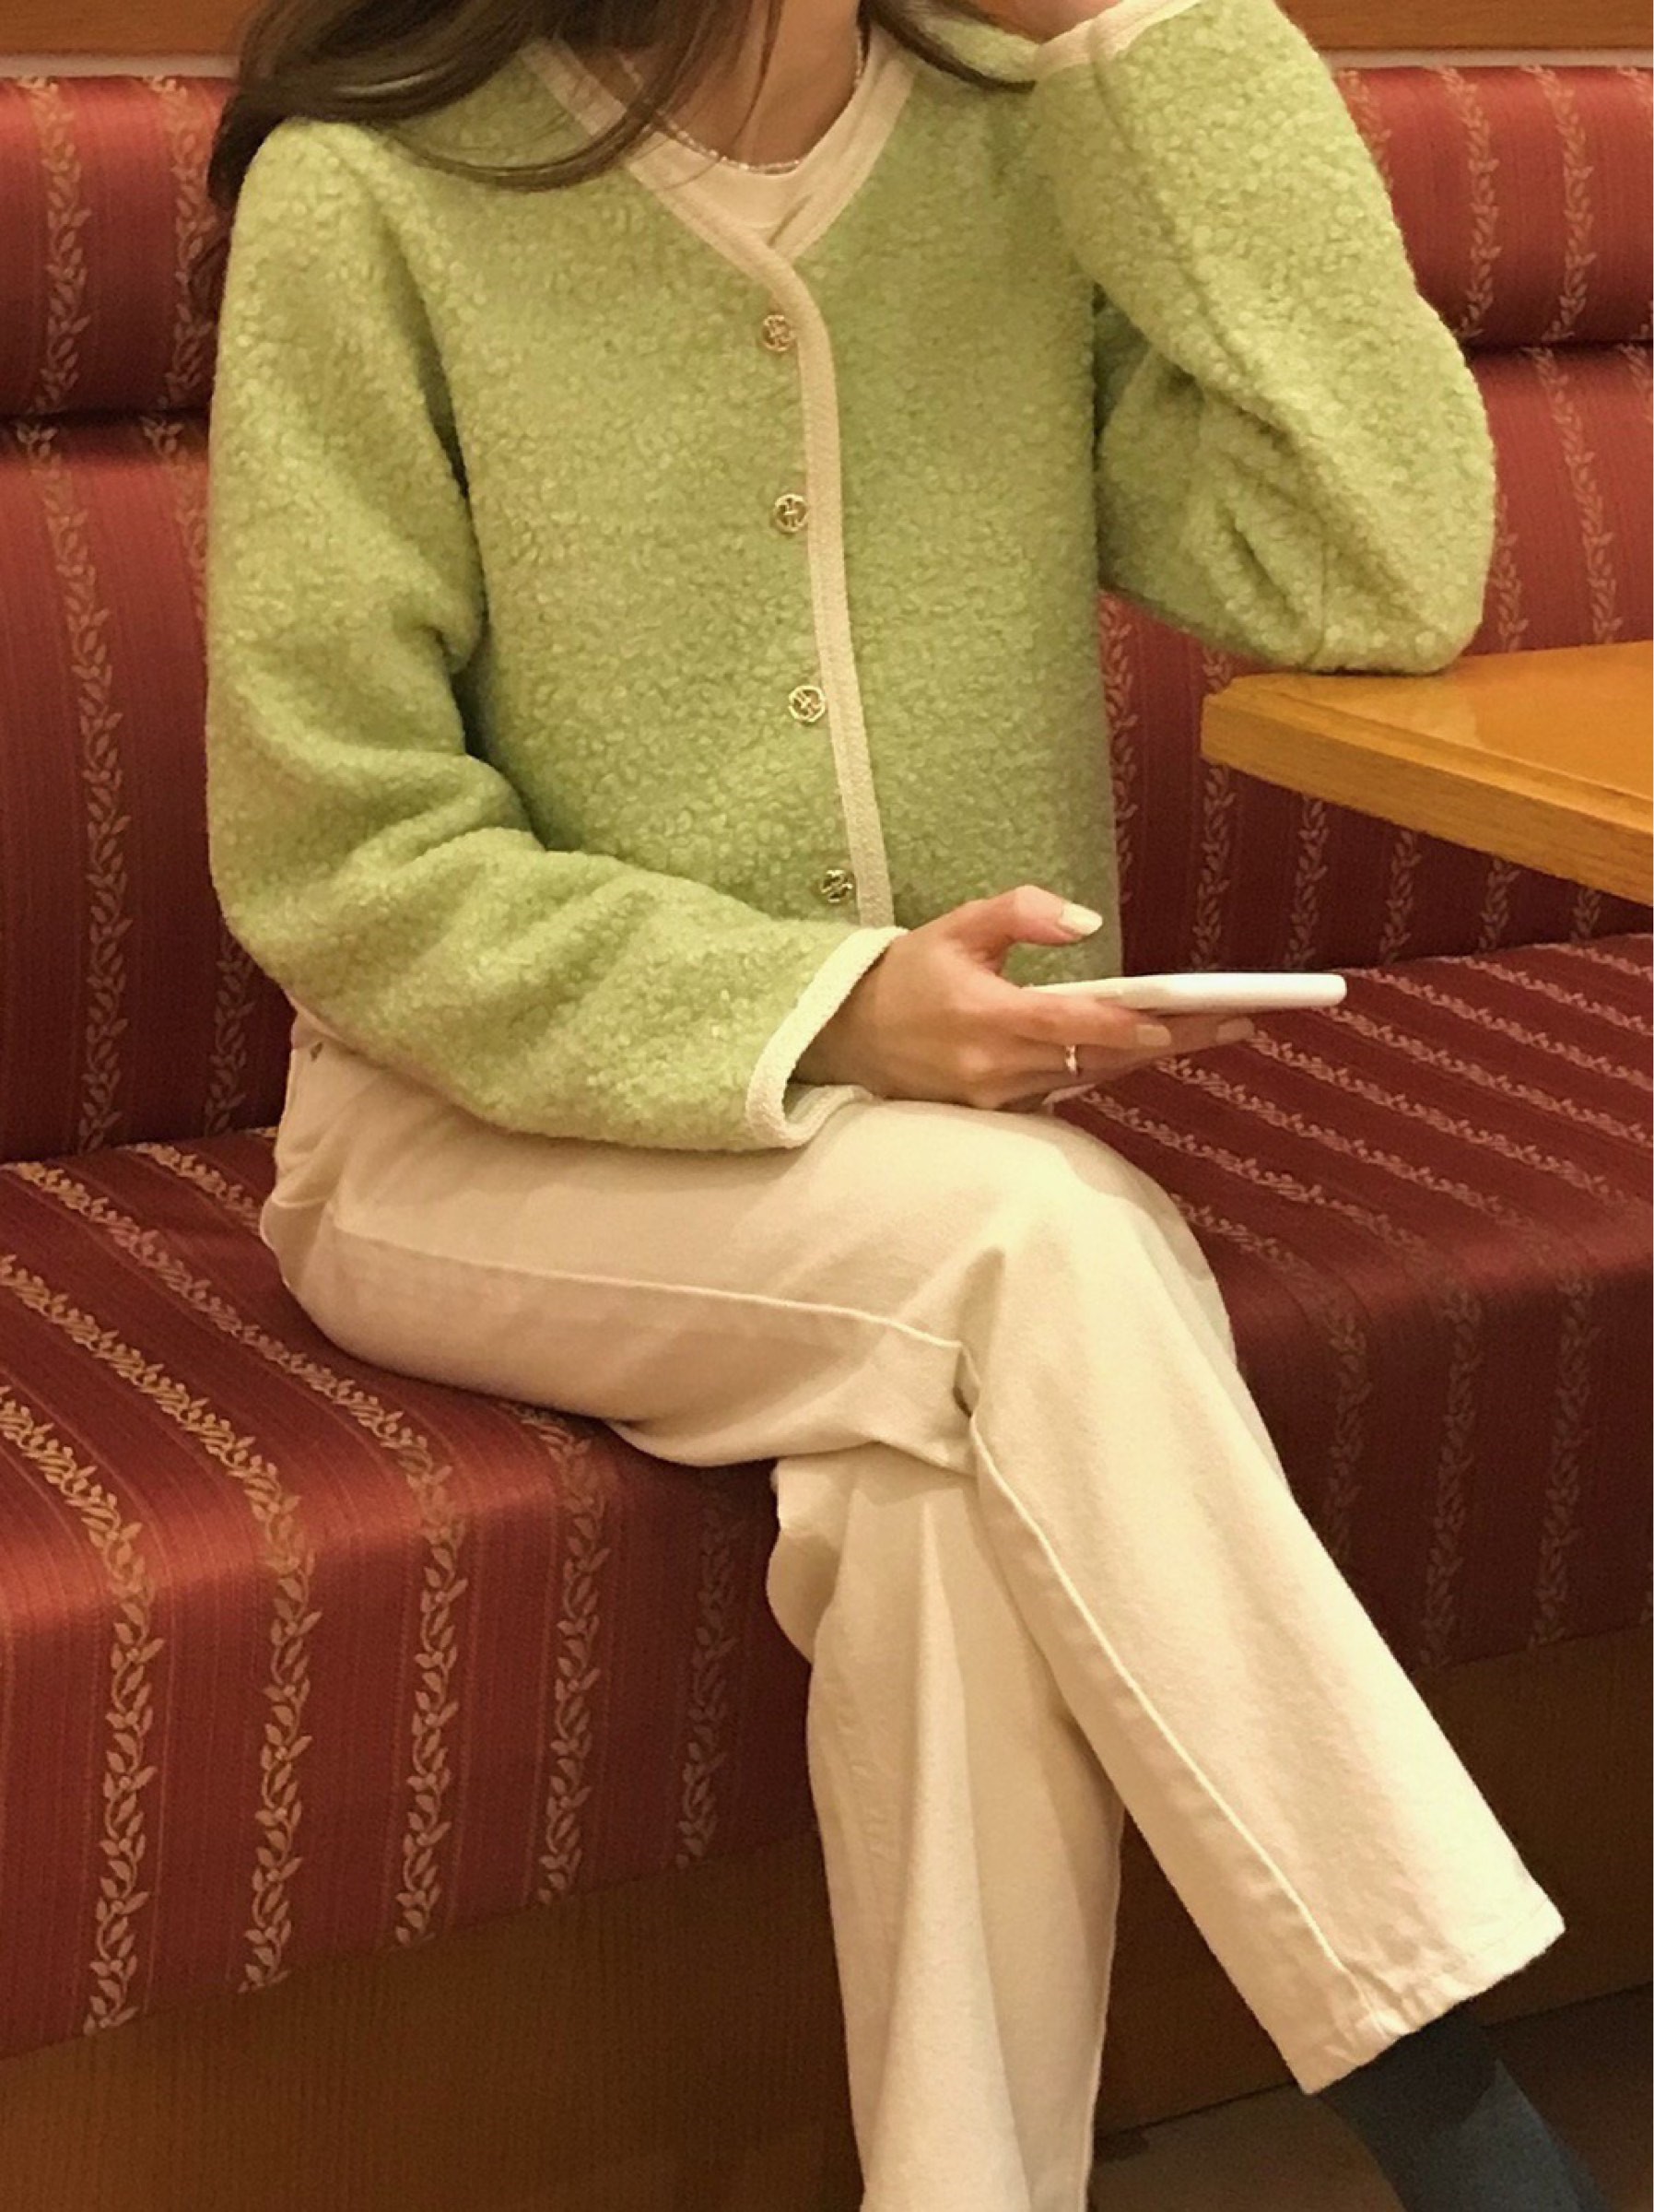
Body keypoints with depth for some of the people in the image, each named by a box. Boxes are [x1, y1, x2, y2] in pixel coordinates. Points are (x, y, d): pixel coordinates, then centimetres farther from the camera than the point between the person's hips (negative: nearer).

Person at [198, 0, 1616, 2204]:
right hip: (484, 1129, -3)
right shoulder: (371, 194, -11)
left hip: (959, 1122, 3)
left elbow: (1381, 576, -13)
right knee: (1039, 1253, -30)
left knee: (958, 1467, -30)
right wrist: (814, 1013, -22)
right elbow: (332, 853, -10)